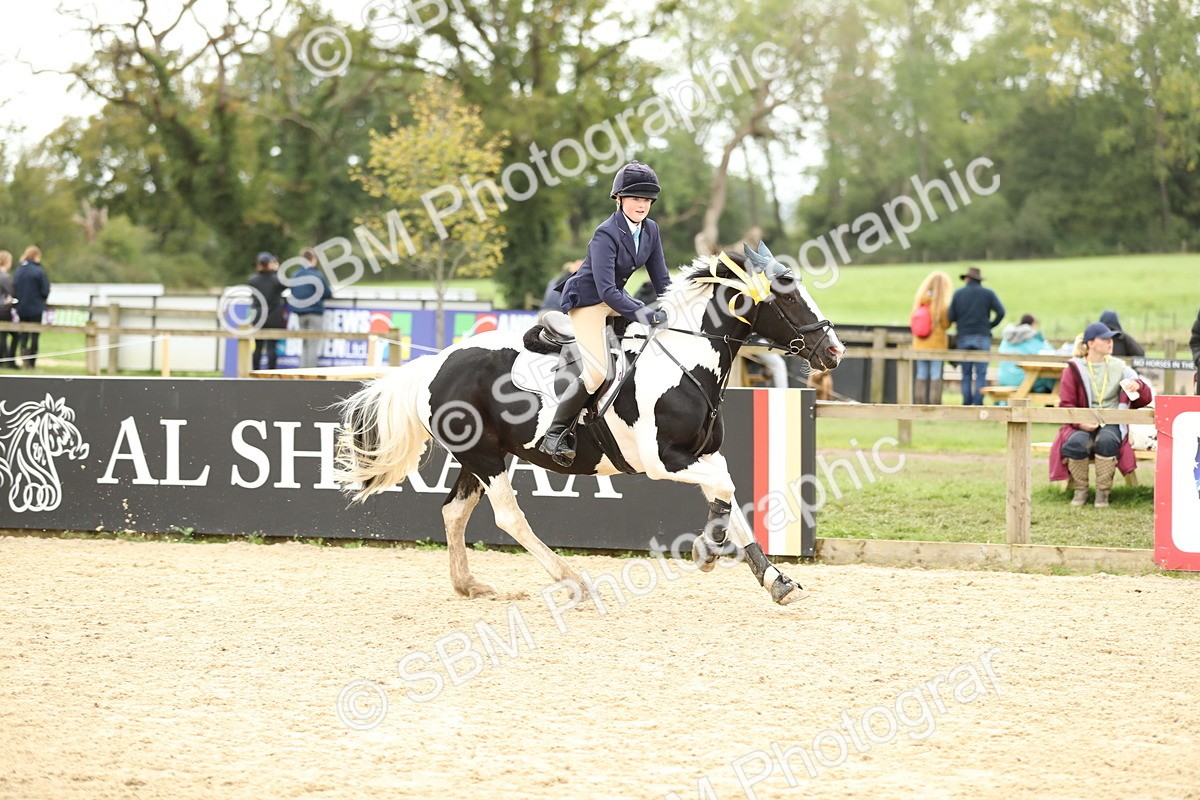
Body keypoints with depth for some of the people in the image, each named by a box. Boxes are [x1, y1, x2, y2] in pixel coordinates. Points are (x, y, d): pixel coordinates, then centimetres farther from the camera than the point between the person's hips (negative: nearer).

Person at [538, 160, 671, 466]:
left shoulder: (651, 229, -3)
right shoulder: (606, 234, -26)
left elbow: (661, 279, 5)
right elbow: (606, 291, -32)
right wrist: (647, 315, -37)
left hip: (616, 298, 9)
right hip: (588, 301, -8)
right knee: (597, 372, -23)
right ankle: (555, 435, -11)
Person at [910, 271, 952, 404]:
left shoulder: (919, 300, 1)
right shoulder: (942, 303, -13)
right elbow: (946, 324, -9)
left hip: (920, 344, 4)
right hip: (937, 344, -4)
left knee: (921, 377, 7)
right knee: (936, 378, -2)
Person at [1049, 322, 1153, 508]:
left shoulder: (1118, 367, 11)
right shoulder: (1074, 369, 7)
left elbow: (1146, 399, 10)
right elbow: (1066, 405, 2)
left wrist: (1138, 386, -14)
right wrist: (1080, 423, -18)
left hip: (1111, 424, 0)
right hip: (1083, 425, 0)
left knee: (1106, 440, -36)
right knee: (1075, 443, -35)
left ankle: (1103, 492, -22)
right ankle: (1080, 490, -13)